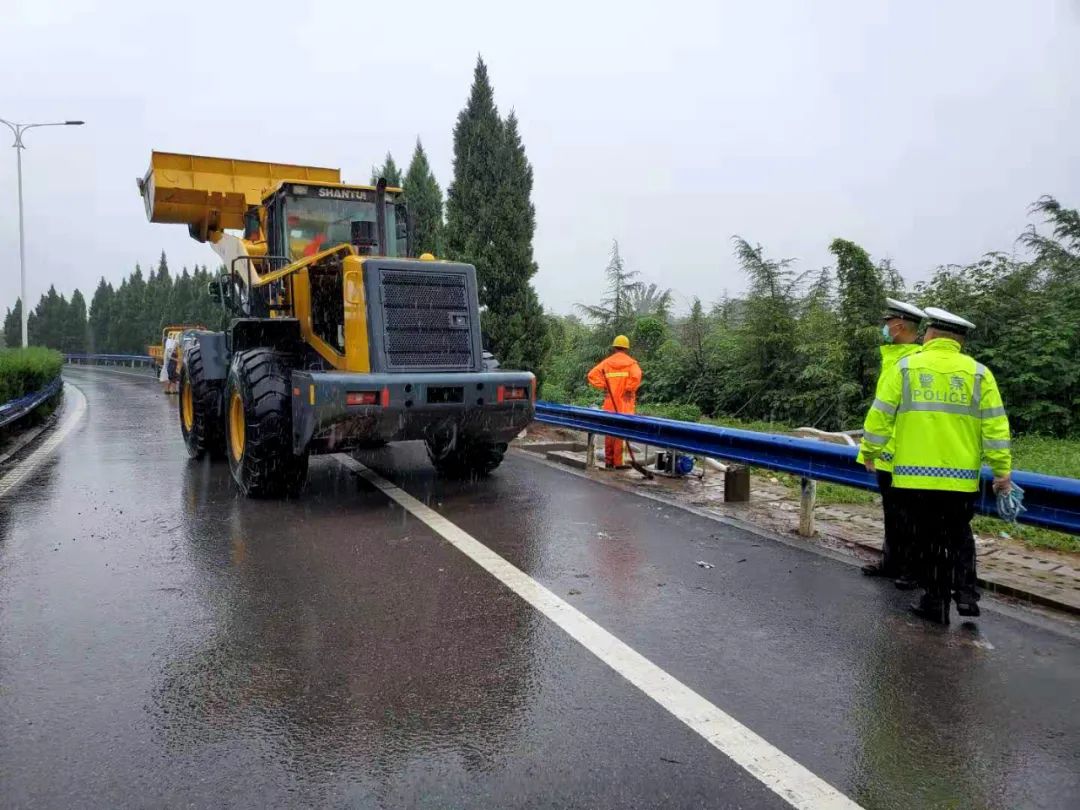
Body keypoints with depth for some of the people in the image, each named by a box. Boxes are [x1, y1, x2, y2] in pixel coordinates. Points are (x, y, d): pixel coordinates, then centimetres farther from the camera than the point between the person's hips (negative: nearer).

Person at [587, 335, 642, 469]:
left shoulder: (606, 362, 6)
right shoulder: (631, 363, -2)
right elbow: (636, 376, -21)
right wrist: (629, 390, -8)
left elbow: (592, 375, -4)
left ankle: (608, 461, 19)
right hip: (625, 404, -3)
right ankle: (618, 462, -1)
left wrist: (603, 386, 2)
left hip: (610, 404, 3)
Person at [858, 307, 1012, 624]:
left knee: (929, 539, 11)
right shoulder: (978, 373, 2)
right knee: (958, 535, 21)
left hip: (914, 475, -1)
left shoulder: (905, 367, -1)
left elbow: (881, 414, -1)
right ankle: (965, 592, 11)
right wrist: (1002, 470, 5)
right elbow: (995, 425, 0)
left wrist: (870, 452, 12)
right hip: (960, 477, 1)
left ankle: (936, 601, 17)